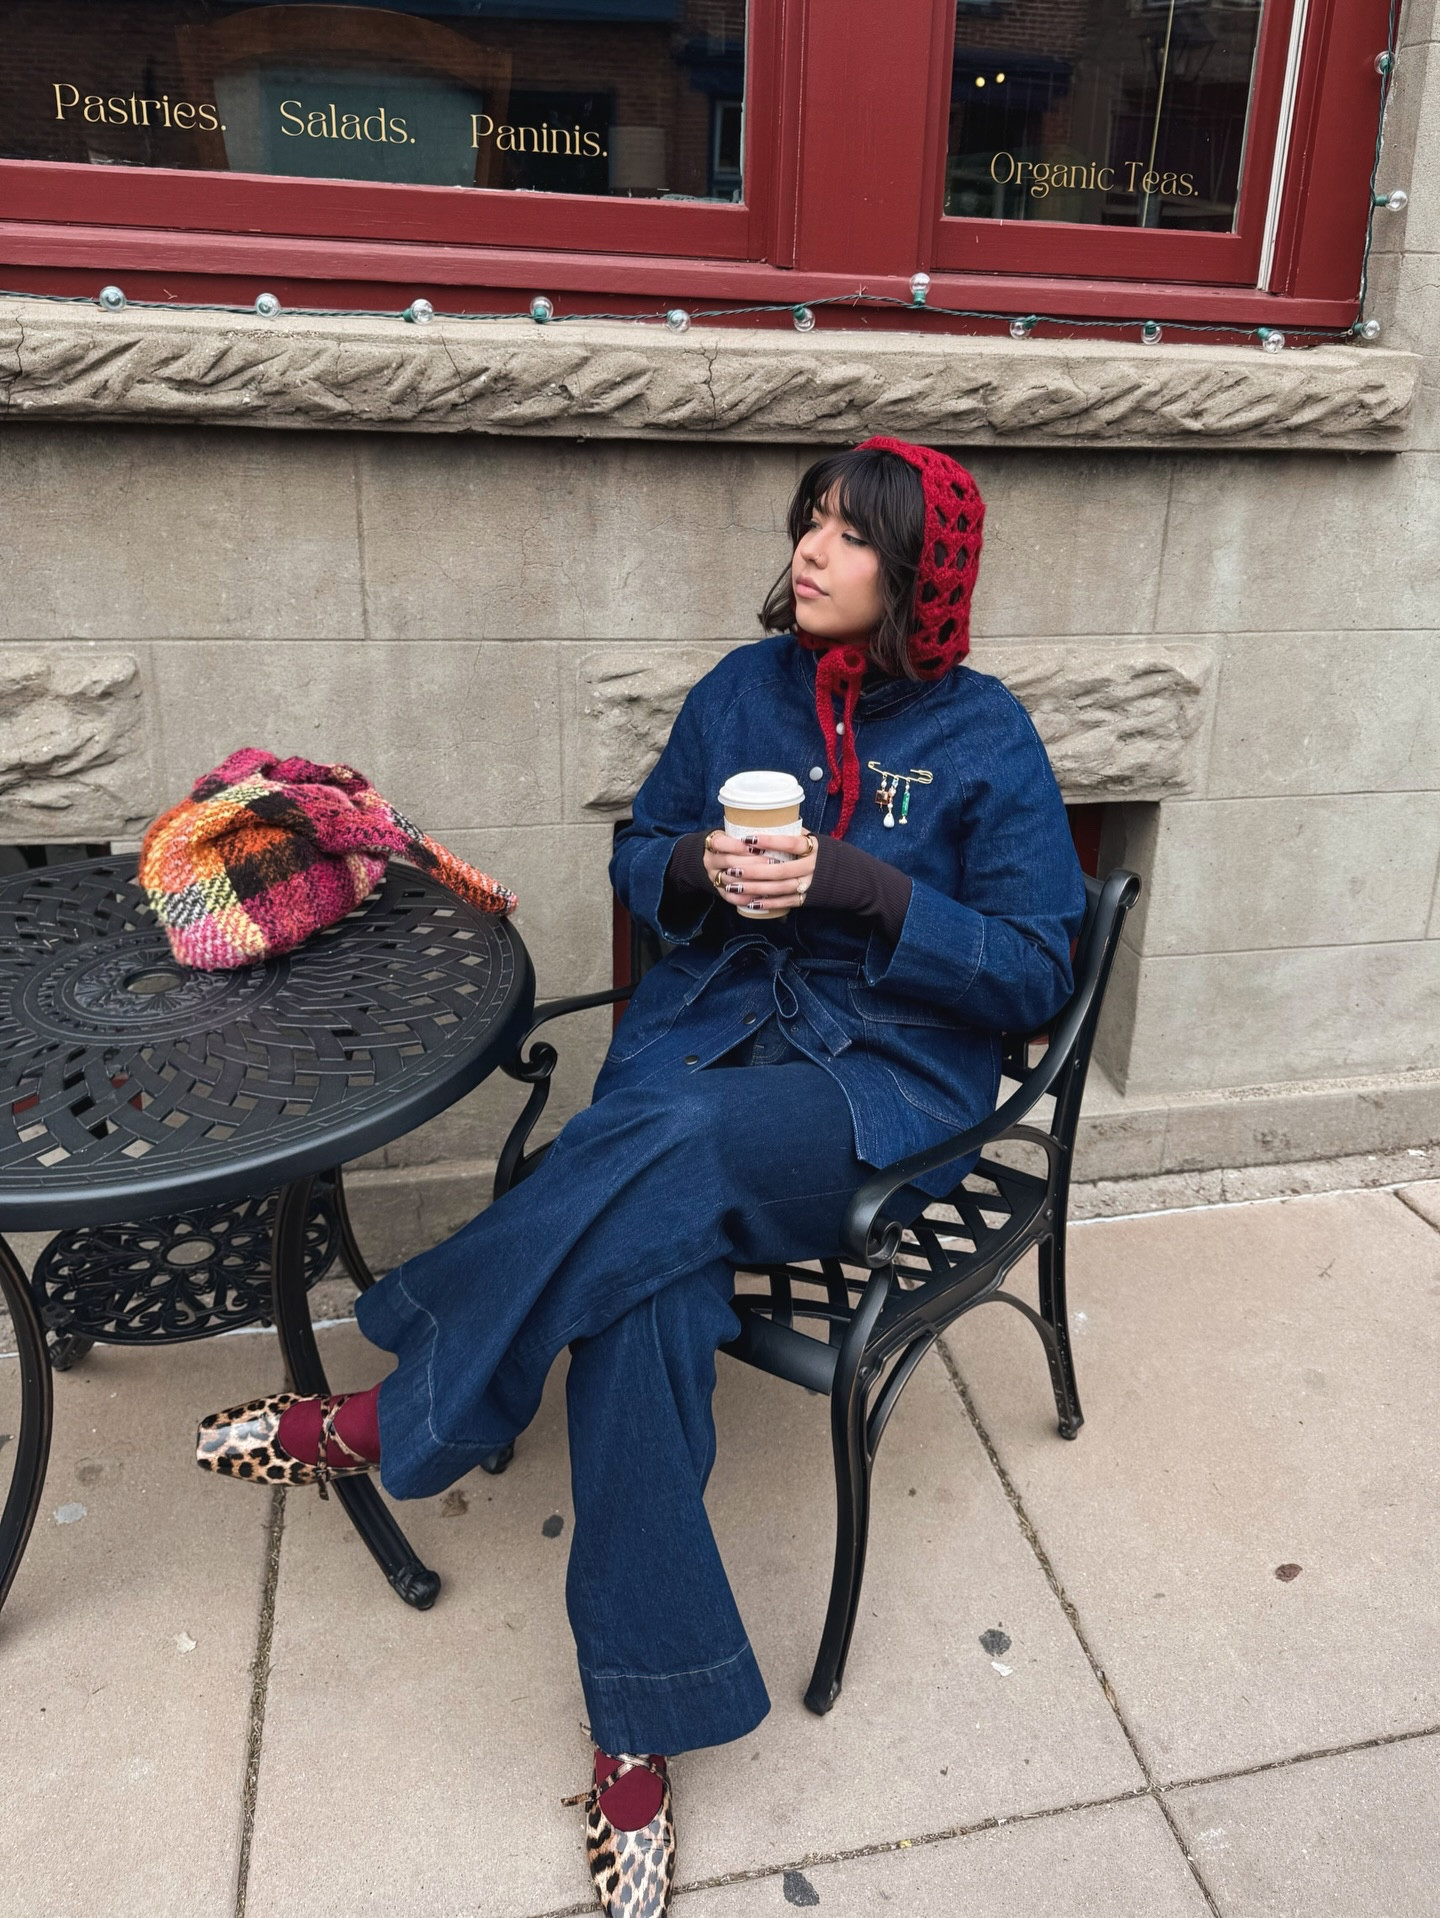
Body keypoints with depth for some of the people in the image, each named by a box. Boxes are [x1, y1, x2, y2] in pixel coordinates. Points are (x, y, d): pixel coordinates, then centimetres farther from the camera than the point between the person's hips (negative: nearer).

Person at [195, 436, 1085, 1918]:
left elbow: (1033, 972, -4)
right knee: (646, 1285, -27)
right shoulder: (745, 688, 10)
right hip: (706, 1031, 3)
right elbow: (639, 862, 16)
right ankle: (639, 1726, -16)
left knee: (671, 1148, -35)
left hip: (889, 1078, -2)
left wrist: (860, 886, -17)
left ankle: (392, 1420, -16)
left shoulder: (984, 738, -1)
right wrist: (701, 866, -9)